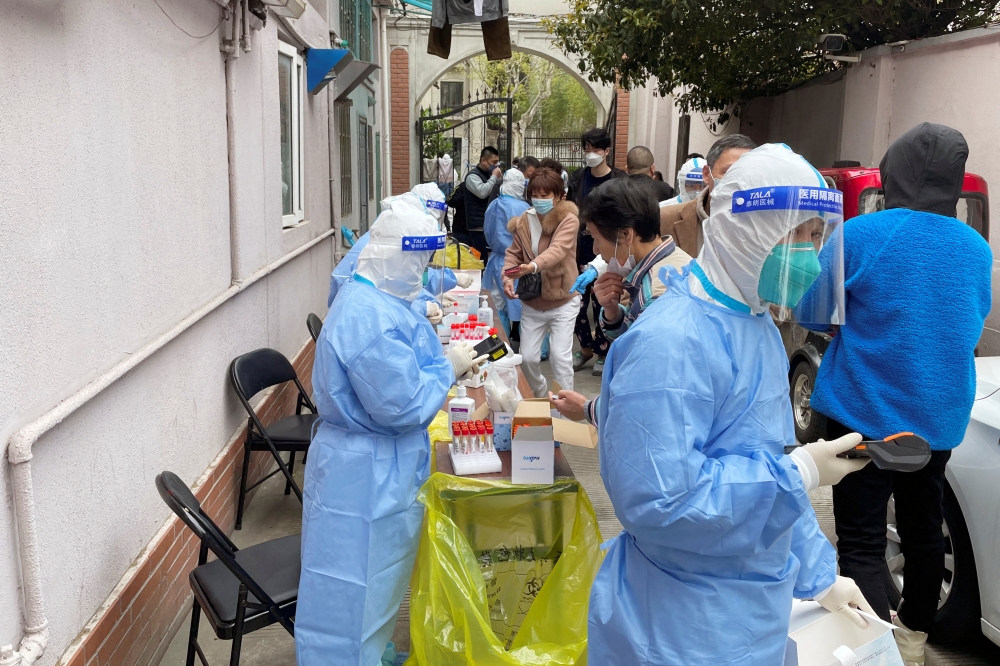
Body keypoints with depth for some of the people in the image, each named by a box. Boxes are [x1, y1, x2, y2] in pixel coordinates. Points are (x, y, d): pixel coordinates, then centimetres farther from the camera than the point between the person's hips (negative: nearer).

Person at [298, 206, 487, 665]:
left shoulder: (373, 300, 7)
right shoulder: (370, 316, -27)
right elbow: (401, 405, -27)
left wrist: (449, 363, 2)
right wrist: (448, 369, -14)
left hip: (379, 471, 11)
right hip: (367, 477, -11)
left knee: (376, 585, 26)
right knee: (356, 595, 7)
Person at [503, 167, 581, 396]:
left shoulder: (569, 220, -14)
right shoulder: (524, 221, 1)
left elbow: (557, 250, -30)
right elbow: (513, 253, 4)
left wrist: (533, 266, -50)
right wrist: (507, 277, -18)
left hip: (562, 300, -4)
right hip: (531, 301, 5)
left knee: (560, 356, -9)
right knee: (527, 357, 6)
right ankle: (540, 396, 35)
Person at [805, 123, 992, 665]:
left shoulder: (862, 234, -13)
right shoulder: (978, 250, 3)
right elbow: (970, 331, 15)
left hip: (864, 411, -6)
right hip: (938, 416, 6)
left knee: (862, 543, -2)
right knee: (922, 529, 20)